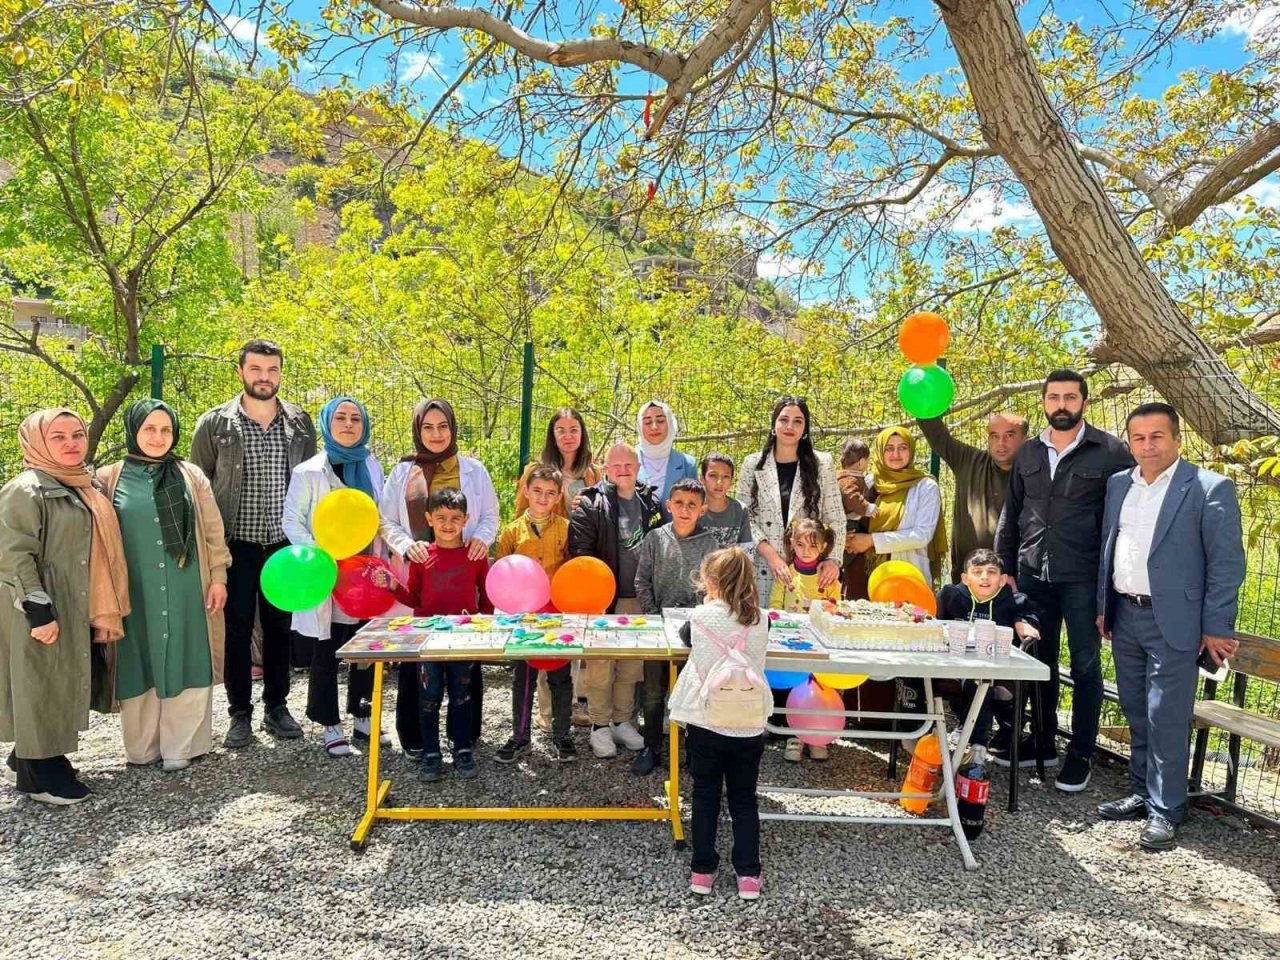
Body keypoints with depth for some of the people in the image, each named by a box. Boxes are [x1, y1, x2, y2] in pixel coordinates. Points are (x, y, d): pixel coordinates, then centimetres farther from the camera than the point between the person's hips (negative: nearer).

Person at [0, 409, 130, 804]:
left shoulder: (86, 487, 12)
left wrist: (106, 609, 17)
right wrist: (39, 611, -23)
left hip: (79, 611, 8)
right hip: (44, 613, -8)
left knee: (65, 688, 15)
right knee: (43, 690, 1)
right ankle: (39, 773, 14)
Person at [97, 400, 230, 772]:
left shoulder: (191, 476, 6)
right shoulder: (109, 479, 3)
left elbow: (213, 532, 7)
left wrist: (218, 577, 2)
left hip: (186, 591, 1)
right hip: (135, 594, 0)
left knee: (186, 663, 5)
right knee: (141, 664, 8)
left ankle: (181, 746, 16)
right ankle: (143, 747, 22)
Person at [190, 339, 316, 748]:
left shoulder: (300, 422, 4)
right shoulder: (214, 424, -2)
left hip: (284, 543, 2)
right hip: (236, 544, -2)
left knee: (280, 627, 10)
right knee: (237, 629, 5)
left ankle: (276, 707, 23)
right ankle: (240, 713, 18)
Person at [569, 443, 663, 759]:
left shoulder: (652, 503, 9)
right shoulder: (590, 504, -6)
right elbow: (580, 551, -12)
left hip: (639, 599, 4)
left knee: (632, 665, 12)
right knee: (600, 665, 1)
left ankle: (622, 720, 27)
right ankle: (600, 725, 16)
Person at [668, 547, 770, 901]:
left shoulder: (701, 616, -11)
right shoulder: (759, 620, -4)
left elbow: (687, 639, 10)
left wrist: (710, 603, 15)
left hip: (706, 722, -2)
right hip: (749, 725, 2)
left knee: (705, 798, 14)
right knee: (744, 800, 15)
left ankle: (702, 871, 21)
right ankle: (748, 875, 18)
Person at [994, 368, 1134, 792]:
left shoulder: (1110, 452, -4)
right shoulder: (1027, 453, 9)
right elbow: (1010, 515, 13)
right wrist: (1004, 569, 8)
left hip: (1083, 578, -4)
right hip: (1033, 575, 4)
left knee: (1085, 665, 6)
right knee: (1040, 661, 13)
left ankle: (1081, 754, 18)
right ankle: (1043, 742, 27)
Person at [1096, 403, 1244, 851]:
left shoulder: (1210, 489, -8)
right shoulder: (1118, 484, 10)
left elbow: (1227, 563, -8)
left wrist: (1216, 628, -9)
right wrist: (1103, 607, 15)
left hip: (1172, 621, -6)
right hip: (1124, 617, 6)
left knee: (1166, 720, -1)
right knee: (1137, 715, 15)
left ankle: (1165, 810, 11)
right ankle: (1141, 794, 28)